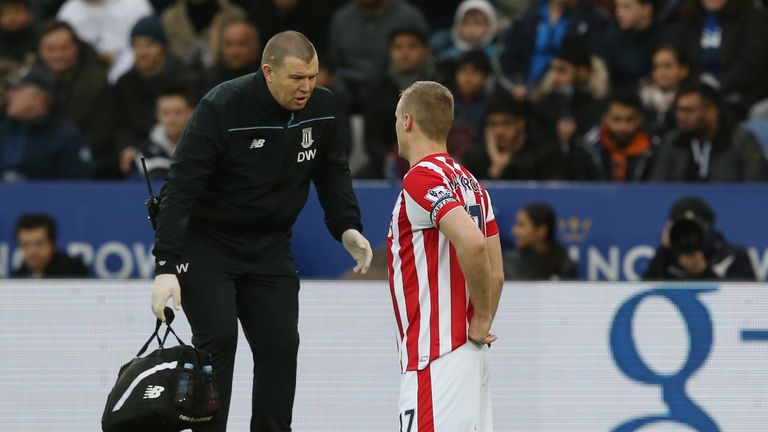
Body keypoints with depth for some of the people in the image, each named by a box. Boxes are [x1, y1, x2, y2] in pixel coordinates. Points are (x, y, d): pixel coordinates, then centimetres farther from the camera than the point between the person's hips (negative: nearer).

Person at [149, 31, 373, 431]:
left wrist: (347, 227, -6)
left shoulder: (321, 107, -8)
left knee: (280, 343, 0)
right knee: (218, 338, -16)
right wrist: (166, 266, -35)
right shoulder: (222, 108, -25)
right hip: (204, 242, -5)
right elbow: (180, 187, -28)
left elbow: (333, 171, 10)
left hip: (270, 246, 5)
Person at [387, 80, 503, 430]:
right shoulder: (470, 183, 17)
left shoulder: (422, 178, -11)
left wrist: (481, 318, -15)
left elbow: (471, 242, -26)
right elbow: (496, 274, 17)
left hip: (436, 358, -10)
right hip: (467, 355, 10)